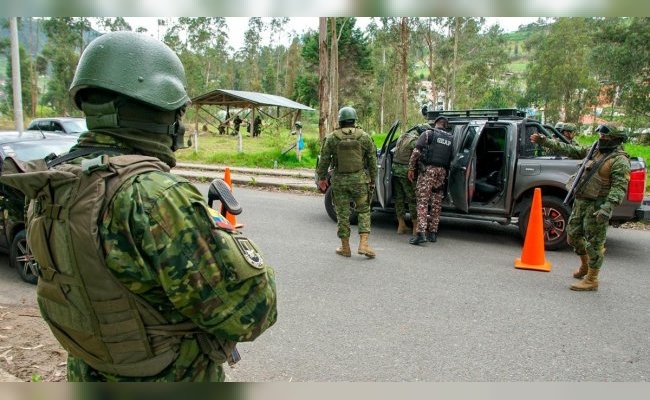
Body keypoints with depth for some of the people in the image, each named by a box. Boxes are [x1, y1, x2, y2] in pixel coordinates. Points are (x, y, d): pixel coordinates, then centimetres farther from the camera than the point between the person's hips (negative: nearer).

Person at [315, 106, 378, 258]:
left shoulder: (331, 138, -3)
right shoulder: (364, 137, 0)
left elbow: (324, 160, 0)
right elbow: (372, 160, 3)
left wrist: (321, 178, 11)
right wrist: (373, 180, 12)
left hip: (339, 180, 0)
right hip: (360, 179, 0)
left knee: (342, 213, 8)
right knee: (363, 210, 11)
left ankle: (345, 247, 15)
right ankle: (363, 243, 1)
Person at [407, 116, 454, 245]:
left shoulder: (428, 133, 2)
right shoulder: (451, 139, 16)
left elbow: (416, 152, -7)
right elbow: (451, 159, 11)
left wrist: (411, 168, -2)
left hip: (428, 170, -5)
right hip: (442, 171, 5)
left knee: (422, 201, -7)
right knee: (436, 203, 11)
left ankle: (421, 232, -17)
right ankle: (433, 232, 17)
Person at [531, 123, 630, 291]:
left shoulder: (619, 160, -12)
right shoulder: (593, 151, 12)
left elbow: (619, 187, -20)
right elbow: (568, 149, 14)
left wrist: (608, 207, -33)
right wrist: (545, 142, 9)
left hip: (597, 206, -8)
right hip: (580, 201, 8)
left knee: (594, 243, -1)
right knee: (573, 235, 18)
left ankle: (591, 280, 9)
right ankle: (585, 265, 40)